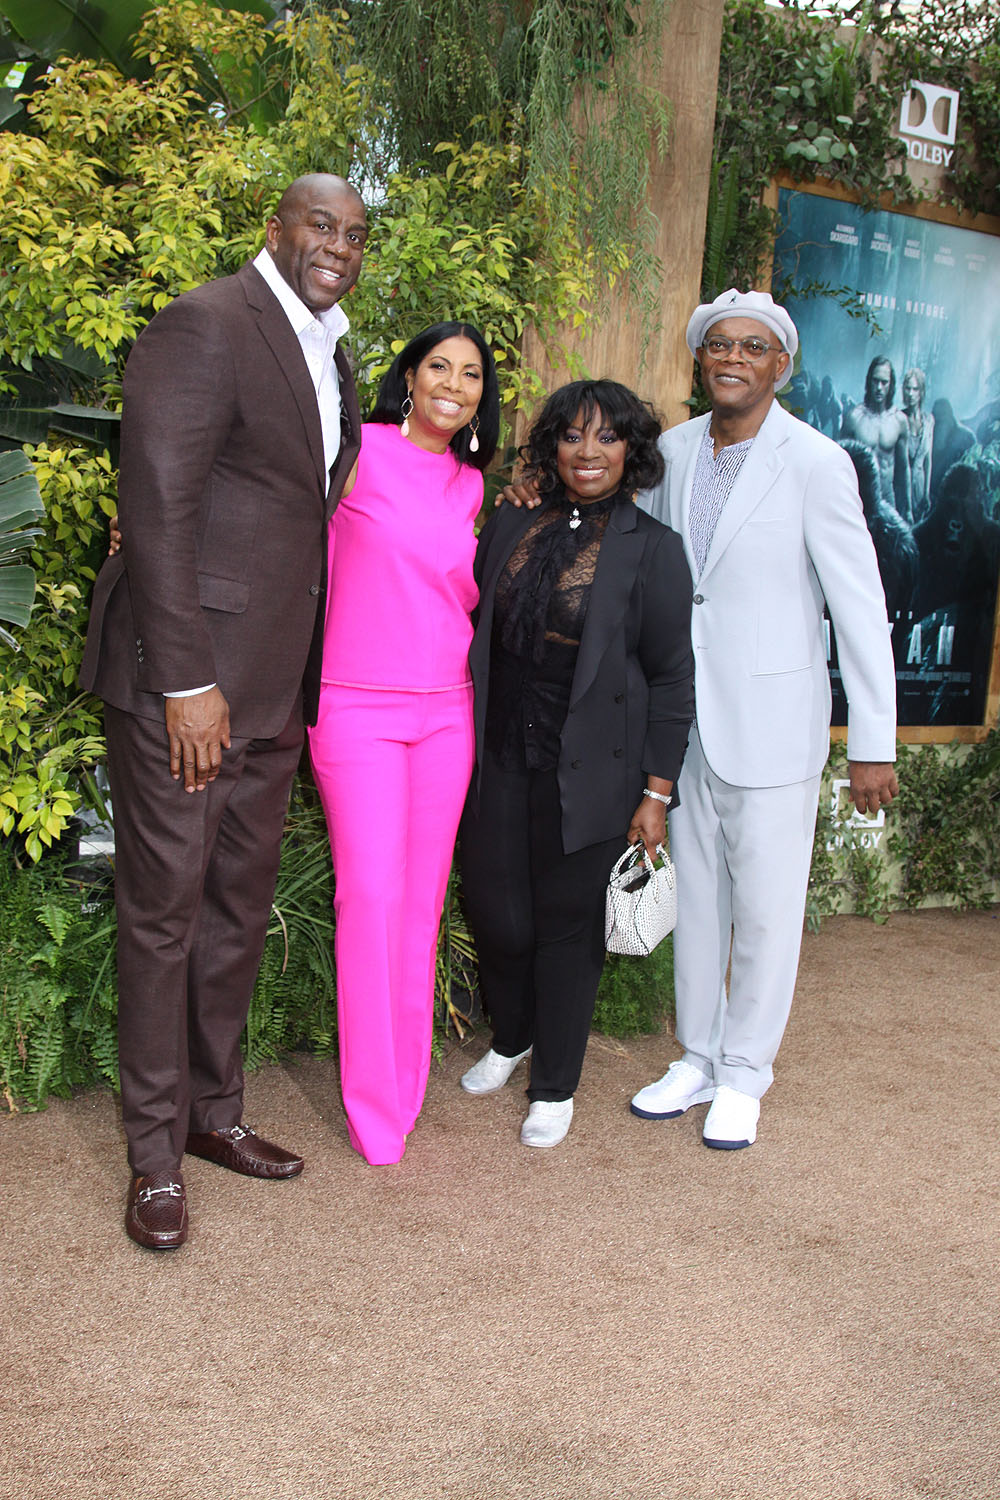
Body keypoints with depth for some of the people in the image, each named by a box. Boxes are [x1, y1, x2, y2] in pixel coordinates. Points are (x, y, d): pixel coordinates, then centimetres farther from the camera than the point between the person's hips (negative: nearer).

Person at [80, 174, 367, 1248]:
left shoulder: (328, 358, 17)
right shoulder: (207, 326, -10)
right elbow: (158, 506, -17)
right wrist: (186, 683, -20)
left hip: (270, 688, 8)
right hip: (180, 676, -8)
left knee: (240, 905, 16)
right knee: (164, 908, 3)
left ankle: (215, 1111, 32)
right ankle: (155, 1150, 18)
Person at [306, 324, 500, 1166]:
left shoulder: (472, 487, 13)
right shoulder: (359, 452, -2)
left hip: (446, 712, 5)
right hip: (358, 709, -5)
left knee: (423, 897, 8)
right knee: (372, 892, -7)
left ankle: (407, 1082, 23)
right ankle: (376, 1107, 7)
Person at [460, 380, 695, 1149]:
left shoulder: (653, 548, -4)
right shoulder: (510, 528, 8)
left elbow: (671, 680, -4)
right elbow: (477, 634, 13)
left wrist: (657, 793, -7)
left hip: (587, 773, -3)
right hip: (499, 764, 4)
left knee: (568, 927, 7)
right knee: (498, 916, 9)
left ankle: (555, 1087, 27)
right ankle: (510, 1039, 40)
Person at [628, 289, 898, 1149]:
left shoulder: (815, 464, -11)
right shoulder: (673, 452, 5)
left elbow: (861, 609, -11)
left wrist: (874, 745, -12)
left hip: (771, 724, -5)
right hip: (685, 718, 5)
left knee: (766, 909, 6)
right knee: (695, 899, 14)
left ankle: (744, 1074, 25)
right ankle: (698, 1059, 31)